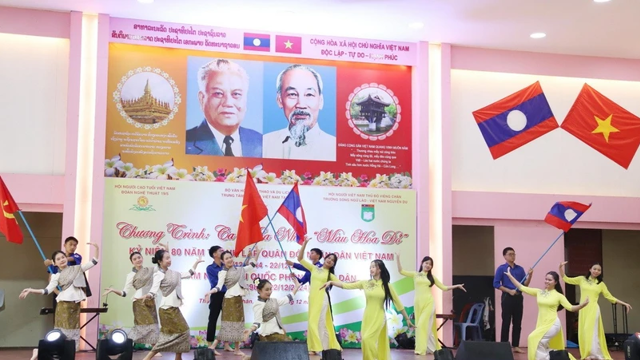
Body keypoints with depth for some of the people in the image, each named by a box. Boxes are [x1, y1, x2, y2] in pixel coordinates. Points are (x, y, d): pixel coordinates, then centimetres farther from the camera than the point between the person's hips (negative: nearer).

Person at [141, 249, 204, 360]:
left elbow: (188, 274, 26)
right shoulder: (159, 274, -11)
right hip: (167, 309, -8)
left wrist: (196, 262, 27)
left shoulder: (173, 273, 12)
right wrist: (148, 295, -44)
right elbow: (154, 290, -23)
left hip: (174, 308, 8)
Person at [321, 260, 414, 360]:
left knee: (367, 338, -20)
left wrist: (407, 319, 3)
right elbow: (346, 285, -2)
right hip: (367, 317, 3)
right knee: (366, 340, 5)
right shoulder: (365, 283, 3)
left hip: (379, 317, -3)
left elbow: (398, 303, 2)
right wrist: (331, 282, -15)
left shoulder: (386, 286, -3)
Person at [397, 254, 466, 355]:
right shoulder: (415, 274, 10)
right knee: (419, 325, 3)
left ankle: (421, 349, -11)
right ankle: (431, 348, 13)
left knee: (423, 324, -12)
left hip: (428, 302, -2)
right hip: (418, 302, 2)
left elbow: (443, 287, 14)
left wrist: (457, 286, 8)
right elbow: (401, 271, 7)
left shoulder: (432, 277, 10)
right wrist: (398, 259, -2)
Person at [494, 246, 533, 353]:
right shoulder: (501, 268, -1)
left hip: (518, 297, 5)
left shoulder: (520, 269, 11)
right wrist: (509, 291, -15)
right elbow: (496, 284, -8)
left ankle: (516, 346, 14)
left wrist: (530, 275, -9)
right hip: (507, 297, -4)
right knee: (506, 323, -3)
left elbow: (525, 284, 8)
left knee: (517, 323, 7)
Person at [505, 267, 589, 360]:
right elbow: (522, 288, 6)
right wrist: (510, 276, 2)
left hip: (553, 324, -5)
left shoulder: (559, 296, -2)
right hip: (542, 324, 5)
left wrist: (583, 304, -18)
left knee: (535, 339, -22)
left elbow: (570, 308, -2)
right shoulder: (539, 292, 7)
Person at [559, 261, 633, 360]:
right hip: (583, 310, 2)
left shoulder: (601, 284, 8)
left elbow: (610, 297, 12)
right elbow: (566, 279, 12)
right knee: (583, 332, 1)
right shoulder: (582, 279, 10)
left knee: (591, 332, -9)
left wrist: (624, 303, 7)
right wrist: (561, 268, 0)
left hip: (593, 310, -2)